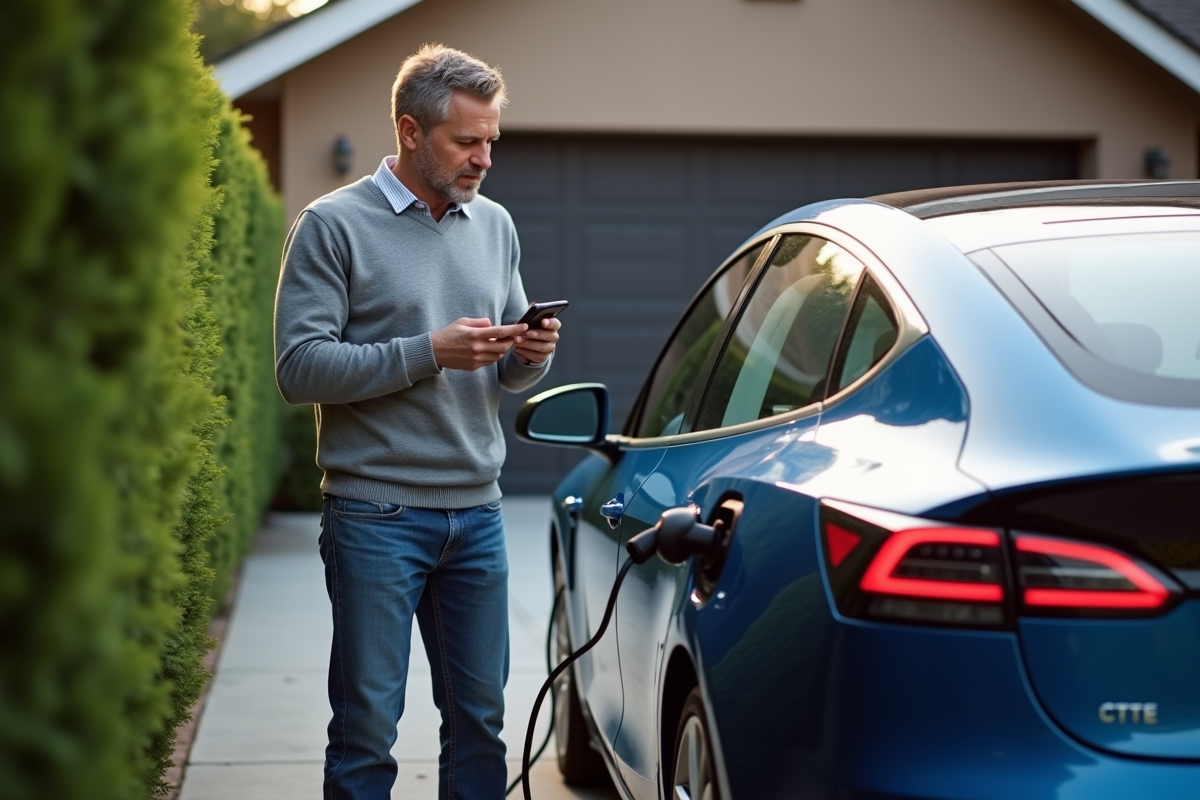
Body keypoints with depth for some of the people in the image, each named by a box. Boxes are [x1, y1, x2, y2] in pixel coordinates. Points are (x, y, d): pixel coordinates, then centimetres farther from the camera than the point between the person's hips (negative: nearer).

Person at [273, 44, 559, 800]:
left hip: (477, 512, 5)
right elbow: (299, 367, -14)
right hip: (377, 514, -5)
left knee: (481, 716, 10)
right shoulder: (335, 225, -5)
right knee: (368, 723, -1)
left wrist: (531, 355, -6)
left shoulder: (495, 226, 12)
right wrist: (429, 353, -19)